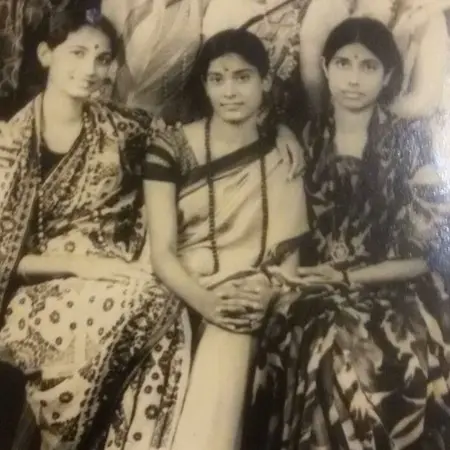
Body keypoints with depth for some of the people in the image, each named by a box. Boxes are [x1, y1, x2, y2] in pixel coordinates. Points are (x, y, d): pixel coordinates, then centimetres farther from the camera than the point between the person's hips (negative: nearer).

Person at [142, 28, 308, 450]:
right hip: (180, 300, -1)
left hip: (248, 306, 1)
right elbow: (161, 250, -7)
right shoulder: (170, 147, 0)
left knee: (229, 342, -30)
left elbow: (289, 252, 3)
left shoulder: (284, 156, 7)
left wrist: (265, 295, -18)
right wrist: (206, 301, -24)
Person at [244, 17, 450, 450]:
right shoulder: (309, 138, 7)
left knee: (349, 351, -32)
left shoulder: (410, 141, -3)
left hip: (396, 294, -2)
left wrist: (347, 277, -12)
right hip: (320, 290, 3)